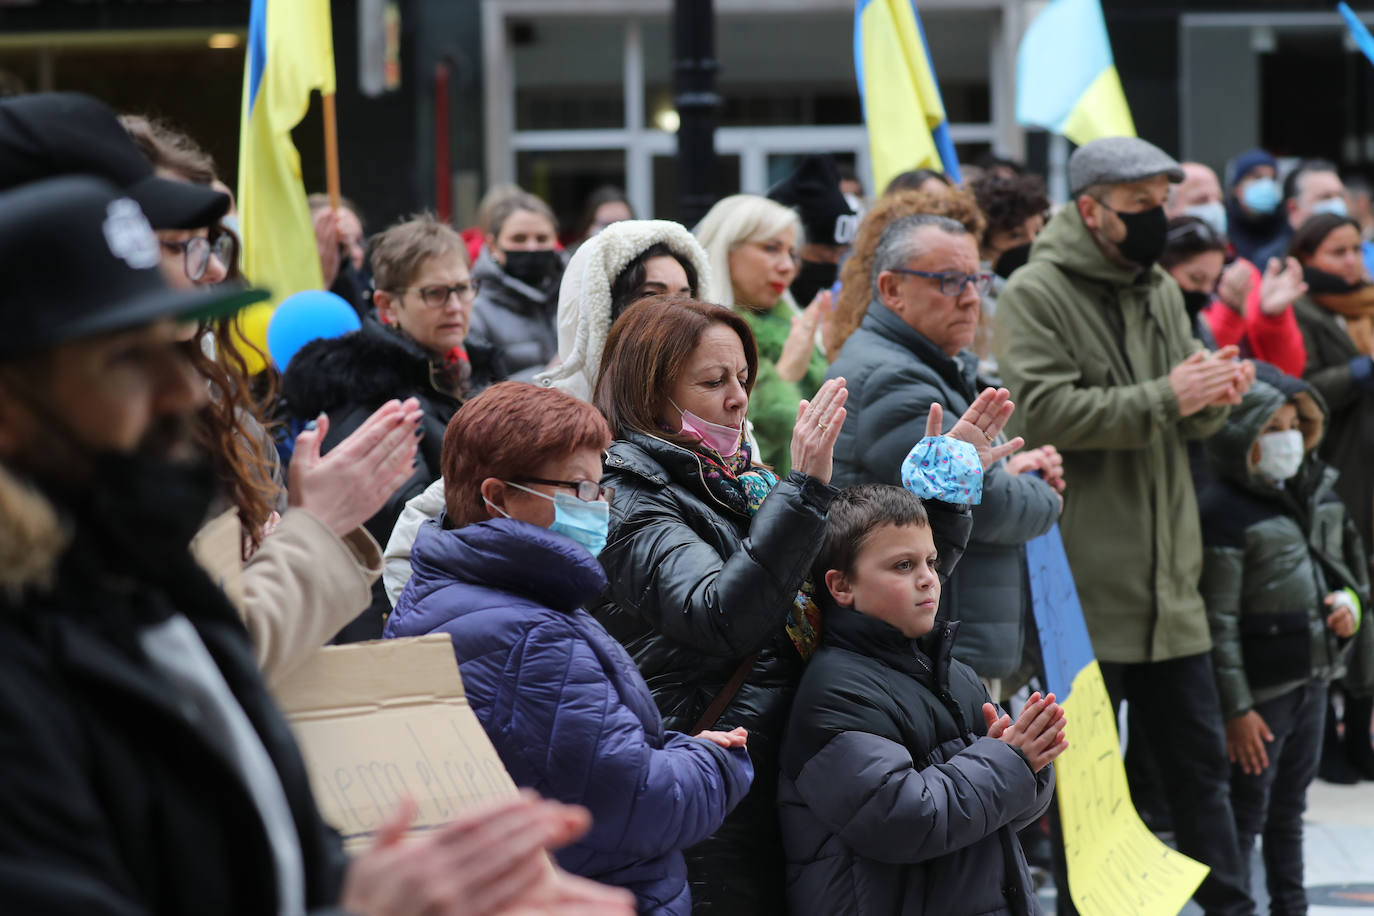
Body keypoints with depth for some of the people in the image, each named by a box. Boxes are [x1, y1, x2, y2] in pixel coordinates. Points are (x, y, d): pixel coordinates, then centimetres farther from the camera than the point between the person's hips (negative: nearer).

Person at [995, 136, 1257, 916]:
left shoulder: (1161, 291, 14)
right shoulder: (1036, 295, -8)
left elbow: (1195, 422, 17)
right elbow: (1045, 411, -20)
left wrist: (1216, 395, -7)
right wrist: (1165, 398, -22)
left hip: (1169, 581, 7)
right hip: (1082, 583, -7)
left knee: (1201, 759, 12)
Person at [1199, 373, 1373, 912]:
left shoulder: (1318, 494, 7)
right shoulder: (1223, 513, -16)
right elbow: (1218, 622, -17)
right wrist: (1236, 708, -18)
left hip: (1312, 680, 8)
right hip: (1261, 692, -8)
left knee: (1290, 808, 19)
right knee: (1246, 813, 0)